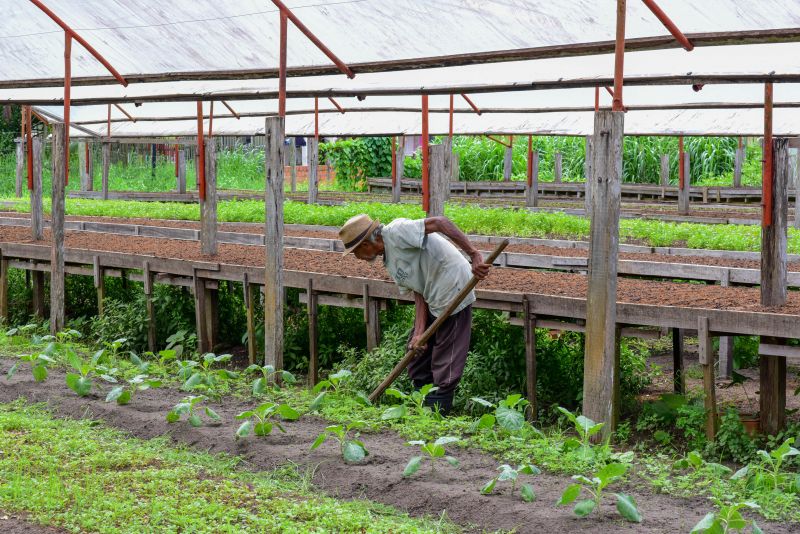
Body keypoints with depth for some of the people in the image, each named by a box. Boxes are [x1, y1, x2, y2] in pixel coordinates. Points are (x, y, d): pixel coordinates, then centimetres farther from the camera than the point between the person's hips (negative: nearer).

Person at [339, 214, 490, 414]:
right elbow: (419, 294, 8)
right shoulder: (390, 262, 13)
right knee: (417, 347, 17)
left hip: (453, 289, -10)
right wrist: (419, 332, -5)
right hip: (434, 297, 10)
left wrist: (474, 254, -33)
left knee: (446, 357, -4)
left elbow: (440, 222, -27)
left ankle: (439, 406, 4)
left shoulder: (396, 231, -16)